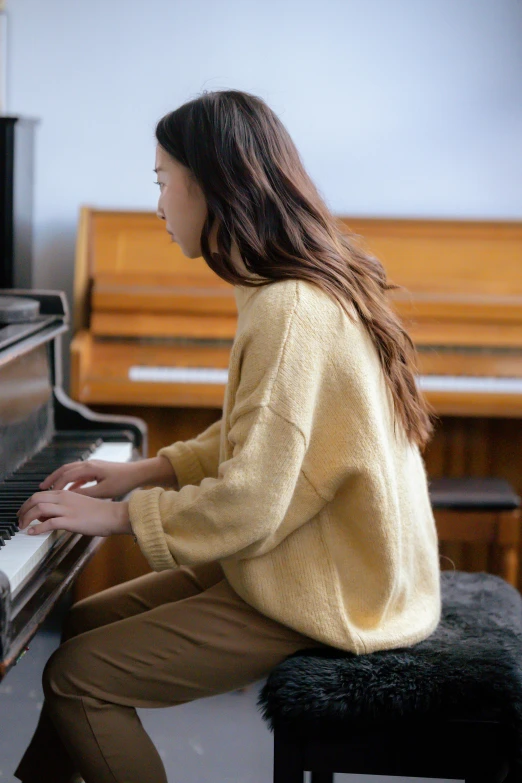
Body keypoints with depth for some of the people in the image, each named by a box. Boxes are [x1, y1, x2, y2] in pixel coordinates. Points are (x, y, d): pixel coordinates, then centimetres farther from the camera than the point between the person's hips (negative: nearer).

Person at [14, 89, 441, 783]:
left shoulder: (289, 314, -25)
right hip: (315, 561, 10)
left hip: (322, 599, -10)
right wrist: (147, 471, 10)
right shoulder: (314, 284, 7)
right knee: (80, 627, 13)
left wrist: (119, 514, -13)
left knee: (75, 678, -11)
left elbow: (249, 508, -26)